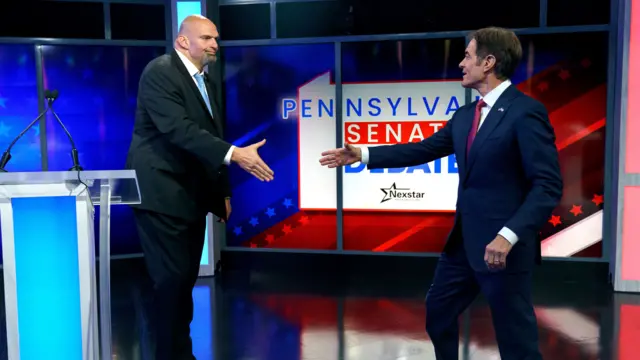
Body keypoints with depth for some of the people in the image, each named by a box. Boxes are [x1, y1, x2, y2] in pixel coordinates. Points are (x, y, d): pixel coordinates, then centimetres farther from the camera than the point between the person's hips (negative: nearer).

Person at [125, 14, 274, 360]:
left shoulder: (205, 81, 14)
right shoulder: (159, 72, -12)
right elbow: (179, 129, -26)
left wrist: (224, 191, 16)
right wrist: (234, 154, -33)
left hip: (191, 196, 8)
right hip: (161, 195, -8)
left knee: (186, 278, 13)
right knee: (172, 279, -5)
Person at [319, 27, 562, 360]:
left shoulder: (526, 112, -15)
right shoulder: (464, 115, 10)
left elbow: (548, 186, -18)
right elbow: (423, 150, 12)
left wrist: (509, 235, -28)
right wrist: (362, 154, 9)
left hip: (503, 245, -8)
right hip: (463, 240, 8)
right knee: (438, 311, 22)